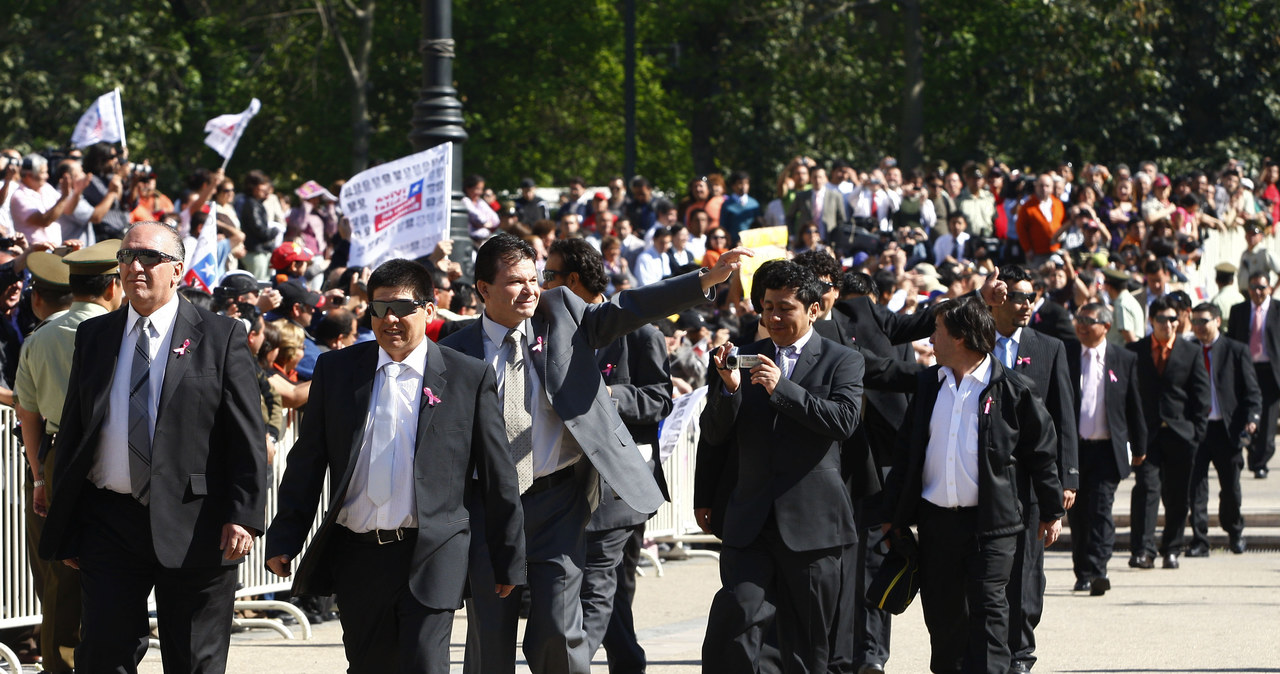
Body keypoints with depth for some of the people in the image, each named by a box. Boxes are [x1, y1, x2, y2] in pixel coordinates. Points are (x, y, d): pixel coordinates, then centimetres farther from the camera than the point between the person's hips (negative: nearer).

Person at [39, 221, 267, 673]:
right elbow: (72, 431, 13)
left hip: (192, 524, -3)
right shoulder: (93, 336, 12)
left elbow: (248, 437, -2)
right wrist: (65, 529, 9)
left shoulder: (220, 338, 1)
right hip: (109, 524, 3)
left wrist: (243, 516, -13)